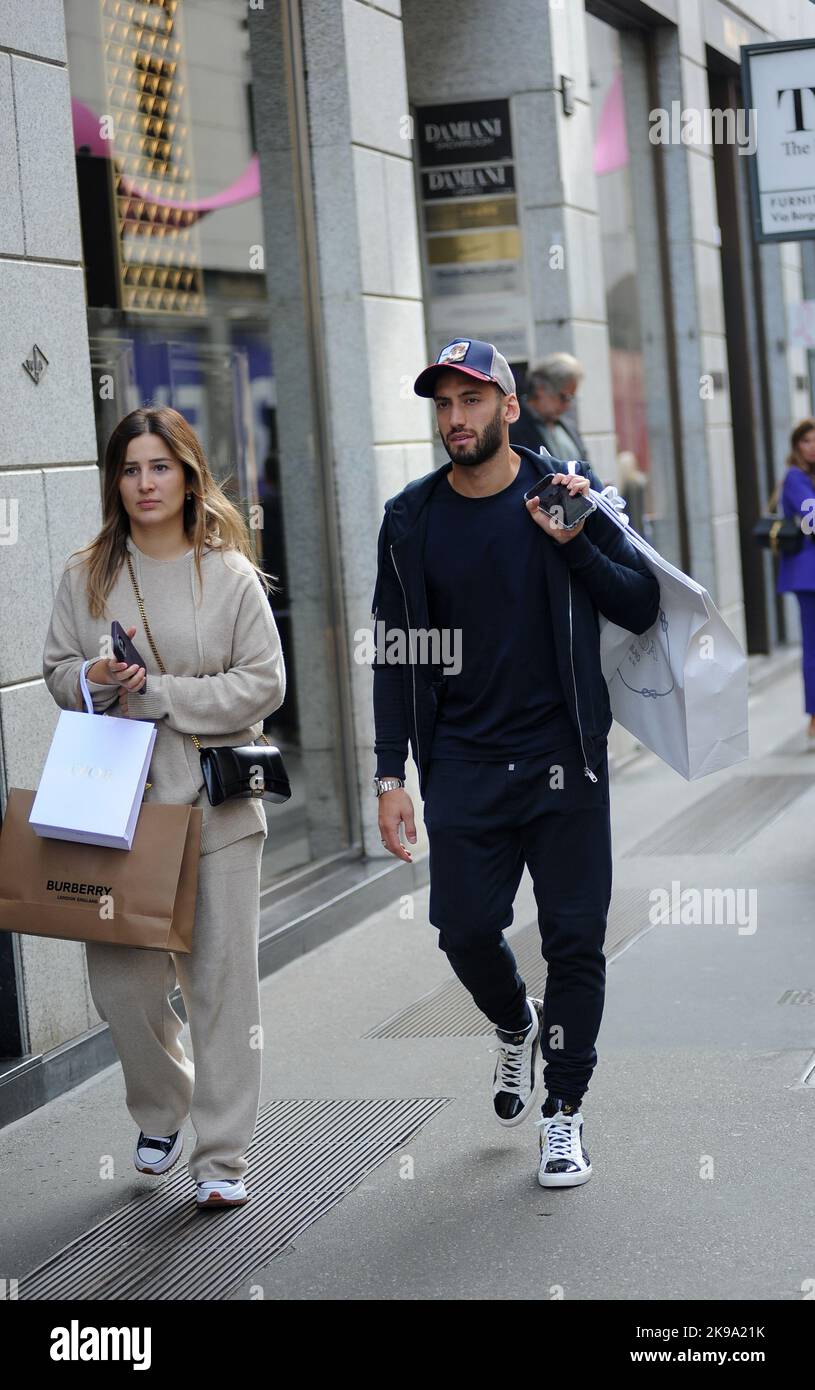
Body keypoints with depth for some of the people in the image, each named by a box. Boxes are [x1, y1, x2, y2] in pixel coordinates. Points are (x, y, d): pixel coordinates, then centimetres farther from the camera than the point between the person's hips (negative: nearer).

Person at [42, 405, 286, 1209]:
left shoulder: (230, 575, -1)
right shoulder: (86, 576, 7)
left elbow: (264, 684, -4)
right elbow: (57, 671, 13)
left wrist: (158, 694, -11)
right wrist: (94, 682, -10)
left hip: (215, 802, -2)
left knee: (221, 983, 0)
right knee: (120, 979, 2)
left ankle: (222, 1156, 10)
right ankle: (161, 1111, 30)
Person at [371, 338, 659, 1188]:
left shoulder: (571, 493, -1)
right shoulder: (411, 519, 4)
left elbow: (641, 608, -3)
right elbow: (394, 655, 7)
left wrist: (574, 546, -19)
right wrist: (390, 776, 2)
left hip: (562, 759, -1)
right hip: (463, 763, 2)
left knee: (574, 937, 0)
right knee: (465, 929, -1)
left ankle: (564, 1112, 14)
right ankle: (515, 1027, 32)